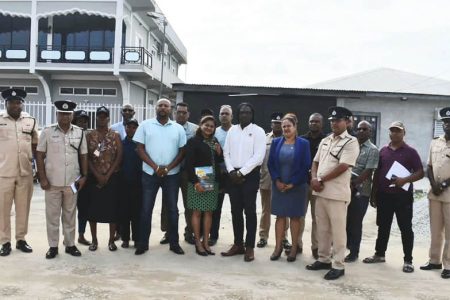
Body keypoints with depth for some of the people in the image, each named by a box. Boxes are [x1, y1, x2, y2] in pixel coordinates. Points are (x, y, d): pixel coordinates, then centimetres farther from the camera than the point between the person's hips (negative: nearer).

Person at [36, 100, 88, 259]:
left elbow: (83, 156, 8)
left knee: (70, 215, 12)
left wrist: (84, 176, 1)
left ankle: (70, 244, 22)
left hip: (72, 182, 2)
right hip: (52, 182, -1)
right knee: (52, 215, 7)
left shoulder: (79, 132, 3)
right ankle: (53, 246, 18)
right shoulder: (47, 132, -2)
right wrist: (42, 178, -6)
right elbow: (39, 155, -1)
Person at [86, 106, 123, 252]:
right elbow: (86, 157, -2)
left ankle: (111, 240, 12)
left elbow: (119, 157, -4)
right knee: (93, 208, 4)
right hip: (94, 177, 1)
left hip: (112, 177, 0)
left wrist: (107, 176, -11)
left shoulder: (115, 135, 3)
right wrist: (98, 175, -12)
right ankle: (94, 240, 17)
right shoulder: (89, 135, 4)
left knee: (113, 208, 1)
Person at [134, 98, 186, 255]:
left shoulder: (178, 128, 5)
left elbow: (182, 152, 3)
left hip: (172, 174, 1)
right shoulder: (145, 125, 2)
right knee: (146, 208, 3)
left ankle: (174, 243, 16)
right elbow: (140, 149, -1)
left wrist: (168, 168, -9)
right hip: (150, 173, -1)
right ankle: (143, 243, 13)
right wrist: (156, 167, -11)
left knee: (172, 209, 6)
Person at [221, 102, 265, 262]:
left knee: (249, 211, 0)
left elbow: (258, 156, -12)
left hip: (250, 175, -4)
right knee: (236, 210, 8)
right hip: (234, 175, 4)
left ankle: (250, 247, 7)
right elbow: (226, 153, 9)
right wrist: (231, 171, -6)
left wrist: (241, 172, -14)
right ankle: (238, 244, 19)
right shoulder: (232, 130, 10)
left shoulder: (258, 131, -4)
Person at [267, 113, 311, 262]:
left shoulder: (303, 143, -3)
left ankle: (294, 248, 15)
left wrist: (293, 183, -12)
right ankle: (278, 247, 14)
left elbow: (306, 166, -7)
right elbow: (270, 163, 4)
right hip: (279, 185, 2)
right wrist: (277, 181, -8)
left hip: (297, 186, -2)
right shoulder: (276, 142, 5)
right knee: (280, 216, 6)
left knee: (295, 217, 6)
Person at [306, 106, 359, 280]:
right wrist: (314, 179, -3)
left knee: (337, 230, 0)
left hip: (337, 193, -7)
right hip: (320, 192, 7)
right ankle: (323, 259, 27)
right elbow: (315, 162, 17)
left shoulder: (351, 142, -8)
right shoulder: (325, 141, 16)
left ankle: (338, 266, 9)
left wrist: (320, 180, -10)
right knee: (322, 228, 15)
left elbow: (342, 167, -17)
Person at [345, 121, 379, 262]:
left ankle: (354, 252, 15)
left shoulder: (372, 150, -4)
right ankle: (346, 246, 25)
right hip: (345, 188, 4)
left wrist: (353, 183, -19)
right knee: (344, 220, 9)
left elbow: (368, 171, -12)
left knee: (355, 222, 3)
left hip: (360, 190, -4)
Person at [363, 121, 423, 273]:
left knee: (406, 228, 2)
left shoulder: (410, 151, -3)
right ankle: (379, 254, 25)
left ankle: (408, 260, 10)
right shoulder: (383, 151, 9)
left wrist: (405, 180, -23)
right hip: (384, 195, 4)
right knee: (383, 226, 13)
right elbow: (377, 173, 13)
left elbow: (420, 173, -6)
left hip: (403, 196, -4)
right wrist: (373, 193, 10)